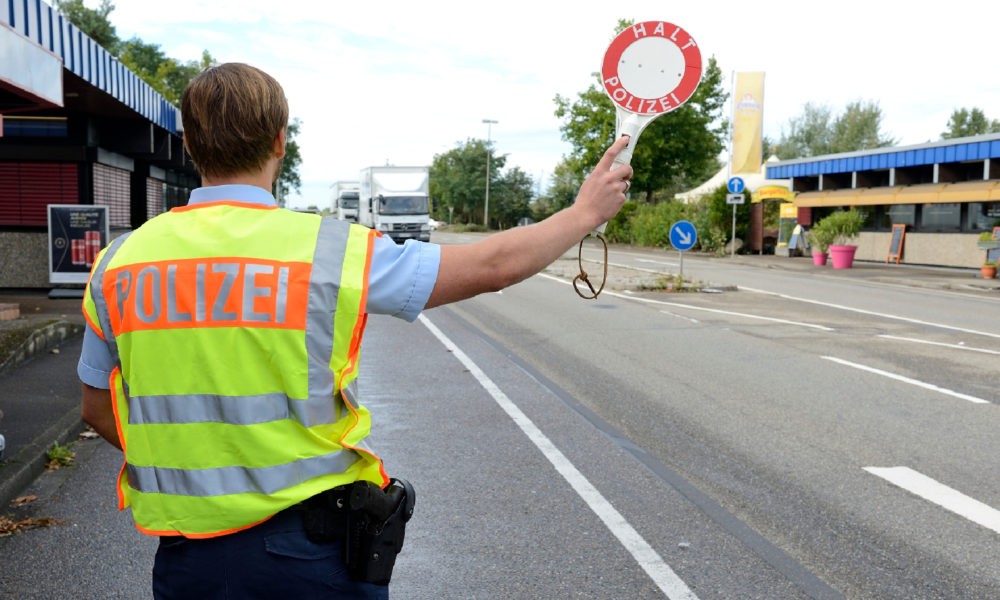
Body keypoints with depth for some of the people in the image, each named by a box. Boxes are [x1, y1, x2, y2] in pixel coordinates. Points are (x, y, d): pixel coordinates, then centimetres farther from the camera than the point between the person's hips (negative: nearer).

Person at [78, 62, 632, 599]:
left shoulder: (119, 261, -4)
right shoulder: (328, 249, -15)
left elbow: (98, 410, 7)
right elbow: (493, 265, -8)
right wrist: (585, 211, 8)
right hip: (311, 546, -2)